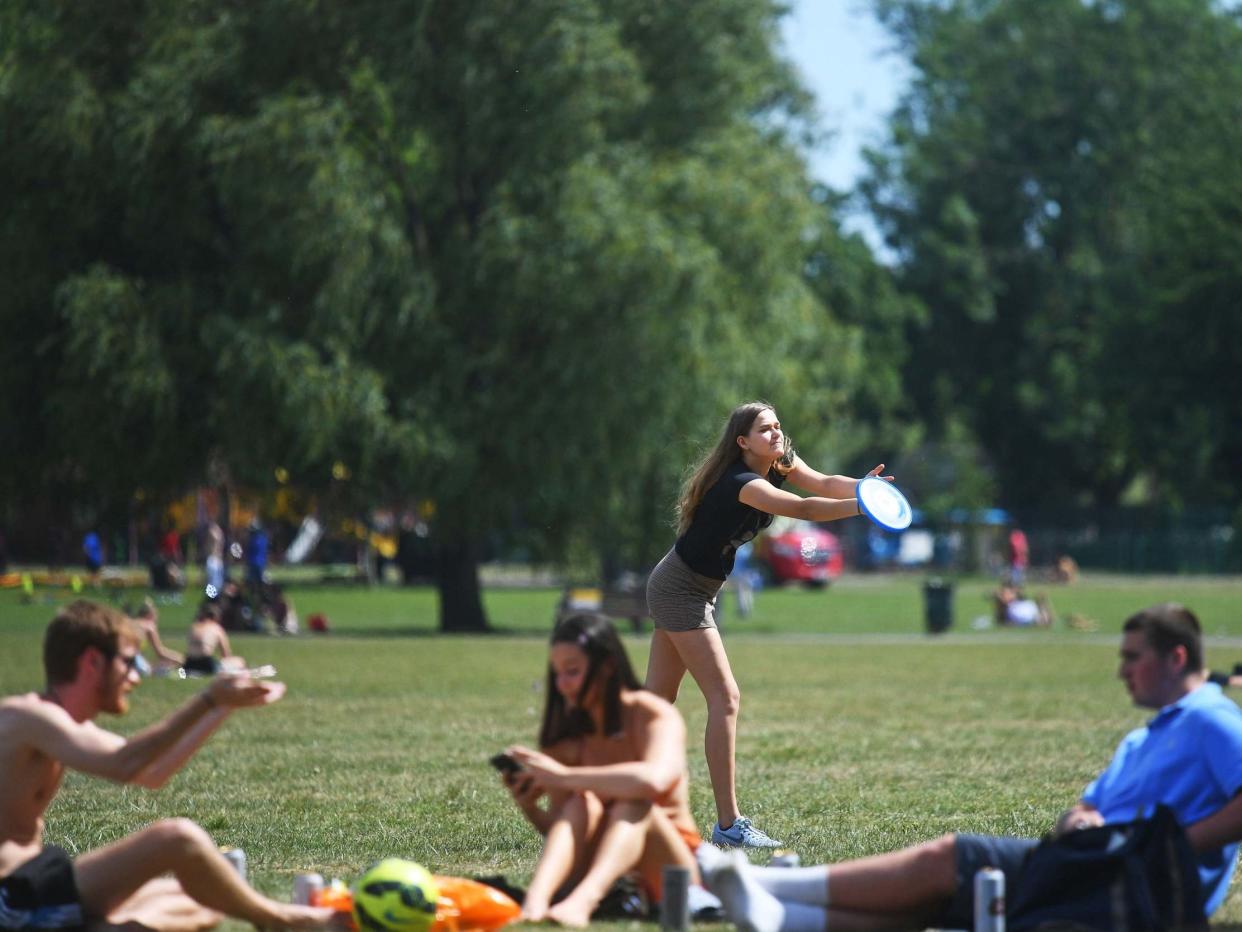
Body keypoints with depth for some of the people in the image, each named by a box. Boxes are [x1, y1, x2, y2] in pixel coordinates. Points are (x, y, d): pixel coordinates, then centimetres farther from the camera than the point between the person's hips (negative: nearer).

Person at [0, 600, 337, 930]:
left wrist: (222, 707, 19)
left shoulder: (66, 724, 16)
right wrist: (207, 701, -27)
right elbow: (122, 765, -30)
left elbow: (152, 773, 23)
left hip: (36, 879, 11)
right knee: (179, 839, -21)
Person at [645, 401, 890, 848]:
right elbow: (802, 508, -42)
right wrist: (862, 508, -50)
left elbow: (823, 483, -15)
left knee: (657, 700, 11)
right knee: (725, 698, -13)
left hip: (678, 590, 10)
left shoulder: (782, 463, 1)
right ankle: (728, 824, -14)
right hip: (681, 590, -10)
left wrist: (864, 485, -34)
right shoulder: (740, 483, -28)